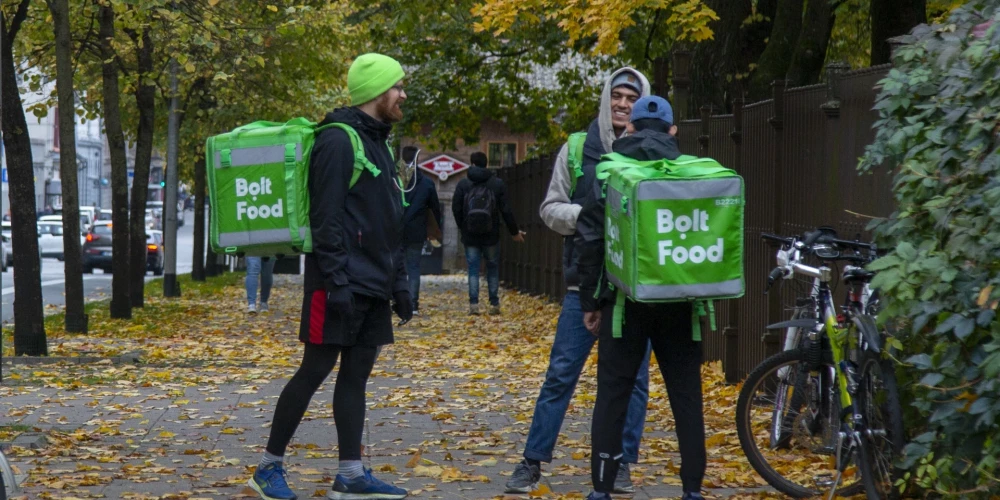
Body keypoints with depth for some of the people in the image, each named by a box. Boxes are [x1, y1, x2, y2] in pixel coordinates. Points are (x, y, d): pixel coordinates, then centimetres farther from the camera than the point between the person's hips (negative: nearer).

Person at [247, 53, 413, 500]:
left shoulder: (380, 145, 17)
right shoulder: (338, 141, -12)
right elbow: (325, 220, -18)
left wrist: (398, 282, 17)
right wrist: (336, 282, -23)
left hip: (373, 288, 9)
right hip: (341, 285, -9)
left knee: (356, 376, 8)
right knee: (315, 371, -4)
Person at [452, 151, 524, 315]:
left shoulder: (463, 184, -1)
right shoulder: (497, 183, 0)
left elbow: (456, 209, 0)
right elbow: (506, 210, -1)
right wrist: (514, 232, 9)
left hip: (470, 236, 0)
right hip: (491, 235, 0)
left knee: (473, 268, 3)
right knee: (493, 268, 10)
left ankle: (473, 303, -7)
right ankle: (494, 305, 8)